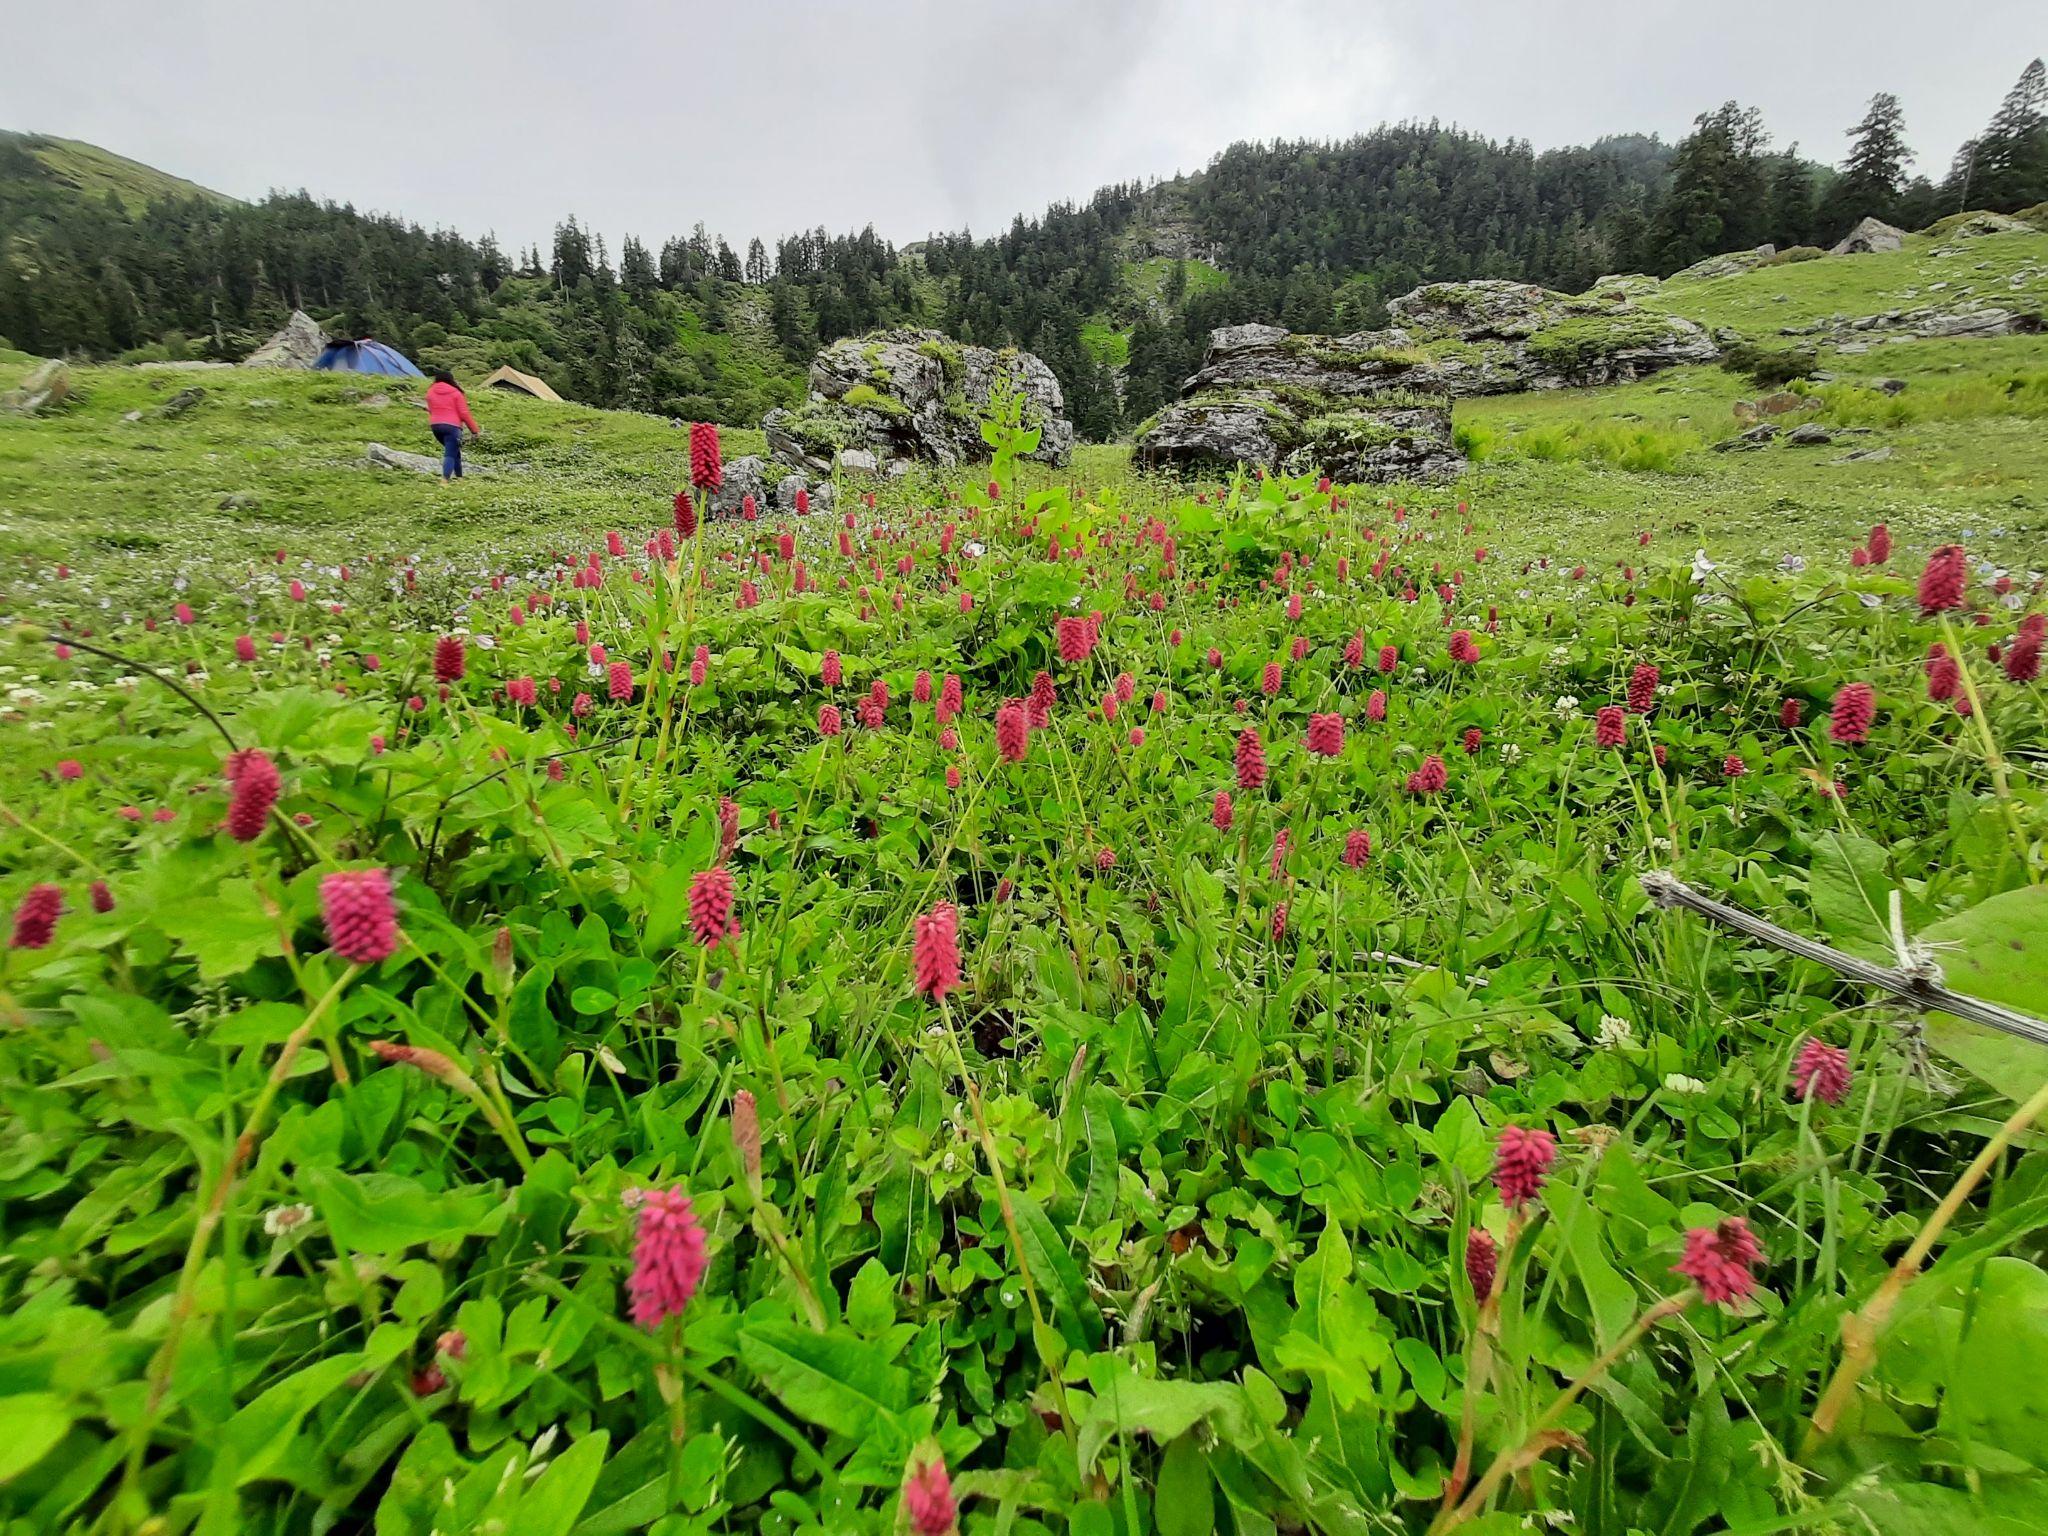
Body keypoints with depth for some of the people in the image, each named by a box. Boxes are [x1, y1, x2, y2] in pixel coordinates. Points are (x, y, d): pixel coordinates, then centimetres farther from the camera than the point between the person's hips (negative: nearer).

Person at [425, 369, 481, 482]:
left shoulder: (430, 392, 12)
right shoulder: (455, 392, -3)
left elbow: (431, 411, 12)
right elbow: (464, 414, -5)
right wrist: (475, 429, 0)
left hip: (436, 426, 5)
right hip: (452, 426, -5)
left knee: (453, 450, 23)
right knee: (450, 454, -7)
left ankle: (458, 476, 25)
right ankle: (445, 480, -22)